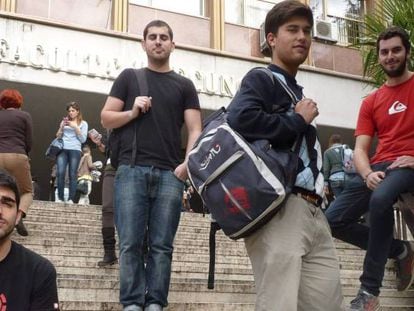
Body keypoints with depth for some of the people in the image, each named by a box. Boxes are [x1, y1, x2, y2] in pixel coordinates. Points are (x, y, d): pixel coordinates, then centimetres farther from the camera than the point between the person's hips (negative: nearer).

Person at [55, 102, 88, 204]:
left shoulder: (83, 123, 12)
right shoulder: (64, 121, 20)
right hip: (62, 149, 2)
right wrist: (61, 127, 2)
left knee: (73, 174, -8)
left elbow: (83, 139, 2)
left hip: (75, 150, -2)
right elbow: (58, 137, 18)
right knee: (60, 173, -13)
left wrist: (75, 127, -5)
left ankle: (71, 199, -9)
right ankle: (60, 197, -9)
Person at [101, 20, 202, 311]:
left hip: (170, 174, 1)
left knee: (162, 245, 0)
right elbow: (106, 118, 12)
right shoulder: (129, 77, 14)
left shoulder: (184, 85, 15)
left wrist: (188, 163, -9)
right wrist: (132, 112, -6)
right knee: (130, 243, -3)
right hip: (132, 170, 0)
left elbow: (195, 129, 7)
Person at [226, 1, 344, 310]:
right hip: (279, 209, -8)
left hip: (314, 213, 9)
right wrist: (298, 120, -8)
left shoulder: (298, 92, 27)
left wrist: (319, 183, 9)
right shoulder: (260, 79, 1)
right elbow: (240, 120, -21)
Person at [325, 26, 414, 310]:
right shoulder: (371, 102, 17)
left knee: (380, 199, -38)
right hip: (378, 169, 6)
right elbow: (360, 150, 9)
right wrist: (368, 174, -14)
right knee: (334, 220, -7)